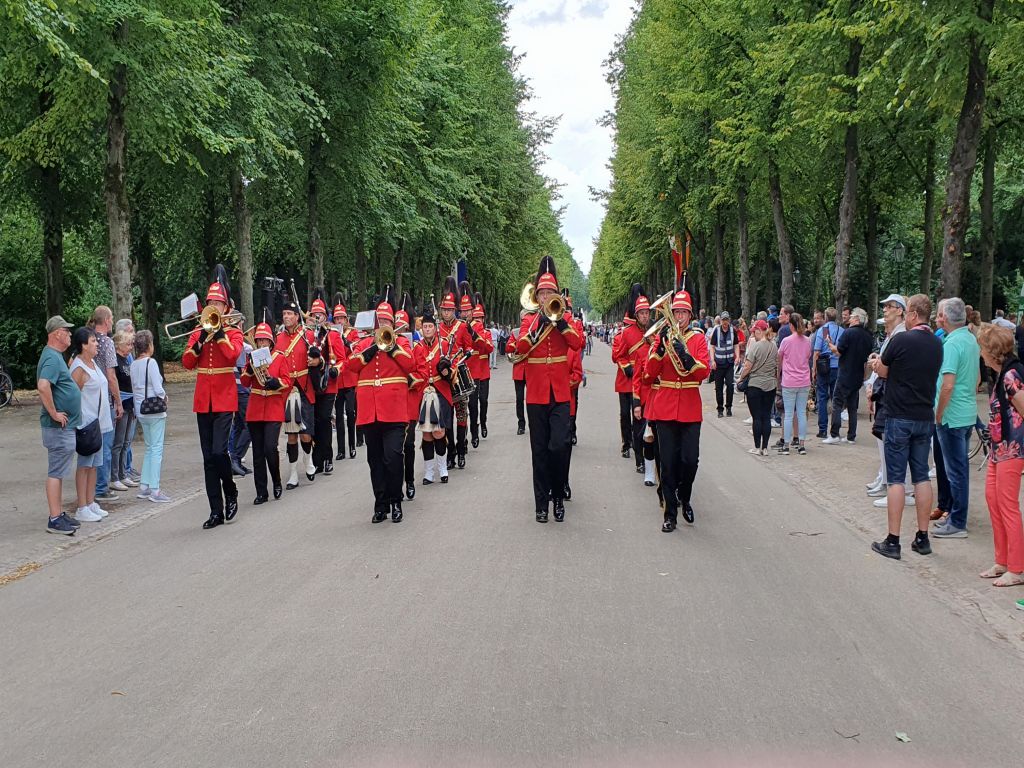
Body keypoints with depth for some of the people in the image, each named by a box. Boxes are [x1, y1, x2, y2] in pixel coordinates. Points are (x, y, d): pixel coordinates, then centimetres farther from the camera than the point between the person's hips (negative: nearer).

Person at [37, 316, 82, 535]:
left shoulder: (56, 356, 14)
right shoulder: (52, 358, -18)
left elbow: (44, 385, 26)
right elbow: (43, 386, -33)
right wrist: (54, 414, -24)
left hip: (65, 426, 10)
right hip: (59, 426, -10)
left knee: (59, 471, 15)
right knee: (56, 472, -6)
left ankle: (58, 514, 22)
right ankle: (54, 520, -2)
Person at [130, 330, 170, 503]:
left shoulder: (133, 364, 7)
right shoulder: (151, 362, -15)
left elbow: (134, 388, 11)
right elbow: (158, 389, -18)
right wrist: (164, 397, 2)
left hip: (141, 411, 7)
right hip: (155, 410, -7)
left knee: (149, 448, 17)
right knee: (157, 449, -2)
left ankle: (144, 486, 18)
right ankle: (154, 490, -3)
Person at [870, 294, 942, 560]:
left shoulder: (901, 340, -14)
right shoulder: (937, 344, 6)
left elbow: (882, 371, -3)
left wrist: (877, 364, 21)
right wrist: (884, 364, 17)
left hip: (900, 417, -6)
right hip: (925, 417, 6)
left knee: (896, 478, -2)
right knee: (922, 476, 11)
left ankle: (892, 541, 0)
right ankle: (922, 538, 15)